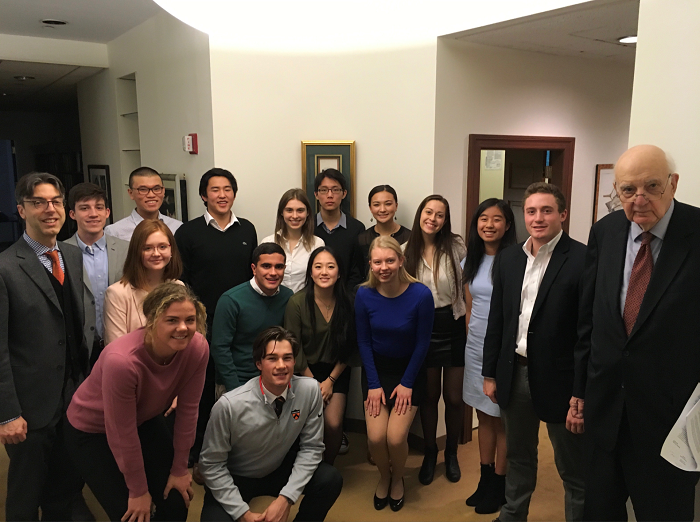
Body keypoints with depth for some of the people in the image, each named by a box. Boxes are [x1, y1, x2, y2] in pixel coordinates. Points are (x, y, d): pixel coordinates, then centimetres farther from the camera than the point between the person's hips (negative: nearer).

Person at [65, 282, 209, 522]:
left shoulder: (197, 347, -25)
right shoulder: (121, 361, -38)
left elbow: (187, 409, -12)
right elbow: (122, 435, -26)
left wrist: (179, 469, -3)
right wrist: (138, 490, -13)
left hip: (145, 421, 4)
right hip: (92, 431, -4)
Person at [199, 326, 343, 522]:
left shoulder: (310, 390, -19)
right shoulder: (229, 405, -27)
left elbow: (311, 447, -11)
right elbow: (212, 464, -15)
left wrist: (286, 498, -19)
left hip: (281, 472, 2)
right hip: (233, 479, -2)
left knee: (330, 479, -20)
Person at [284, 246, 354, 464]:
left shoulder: (346, 302, -8)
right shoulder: (297, 302, -16)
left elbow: (348, 347, 0)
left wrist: (330, 381, -4)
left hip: (336, 371, 2)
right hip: (306, 371, -2)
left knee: (333, 424, -12)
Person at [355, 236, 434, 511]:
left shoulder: (420, 294, -21)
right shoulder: (364, 295, -14)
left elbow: (422, 342, -11)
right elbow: (363, 341, -4)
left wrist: (407, 383, -8)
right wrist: (373, 384, -6)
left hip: (408, 368, -2)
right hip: (376, 368, 2)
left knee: (396, 437, -11)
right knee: (375, 437, -9)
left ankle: (398, 479, 24)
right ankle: (383, 476, 26)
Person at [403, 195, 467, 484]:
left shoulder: (456, 246, -8)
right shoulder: (407, 251, -1)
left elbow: (469, 287, -4)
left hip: (454, 327, -1)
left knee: (454, 397, 7)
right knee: (429, 396, 13)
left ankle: (451, 453, 32)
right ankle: (430, 453, 34)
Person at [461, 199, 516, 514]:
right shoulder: (471, 261, 7)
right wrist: (471, 339, 13)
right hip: (475, 347, 6)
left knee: (502, 420, 6)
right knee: (483, 416, 16)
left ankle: (499, 486, 23)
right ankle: (485, 480, 30)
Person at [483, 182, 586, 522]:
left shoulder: (582, 259, -13)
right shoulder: (508, 259, 5)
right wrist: (490, 373, 9)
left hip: (559, 377, -5)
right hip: (514, 373, 5)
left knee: (573, 467, 12)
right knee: (519, 457, 22)